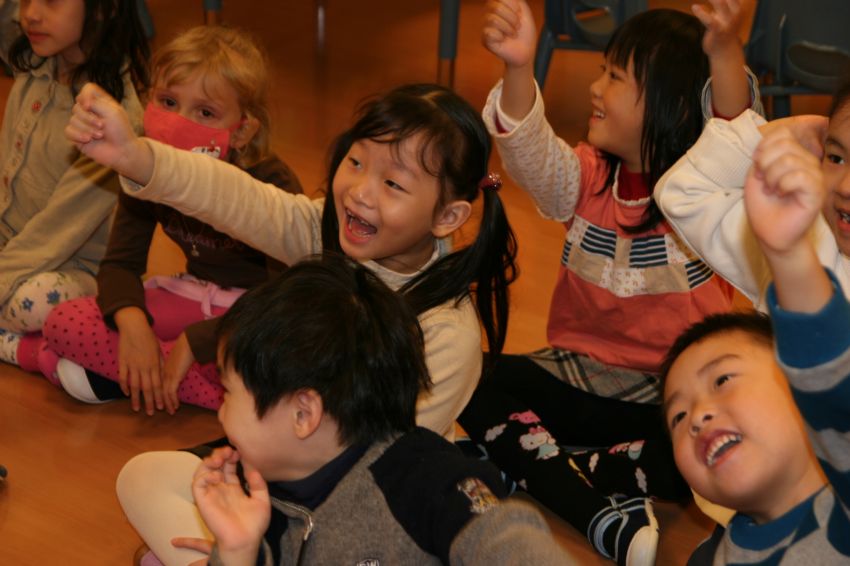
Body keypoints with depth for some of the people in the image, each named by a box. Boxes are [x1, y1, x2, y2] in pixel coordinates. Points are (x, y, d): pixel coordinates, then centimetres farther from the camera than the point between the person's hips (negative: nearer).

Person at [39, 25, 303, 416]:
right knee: (62, 323, -12)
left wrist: (194, 342, -30)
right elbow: (121, 263, -3)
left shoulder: (273, 185, -23)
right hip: (196, 299, 4)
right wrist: (131, 322, -26)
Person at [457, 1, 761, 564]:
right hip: (584, 377, 4)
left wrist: (725, 51, -52)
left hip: (674, 394, -4)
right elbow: (530, 150, -19)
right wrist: (520, 67, -39)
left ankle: (537, 464, -21)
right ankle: (607, 516, -32)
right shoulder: (589, 178, 1)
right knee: (473, 386, -21)